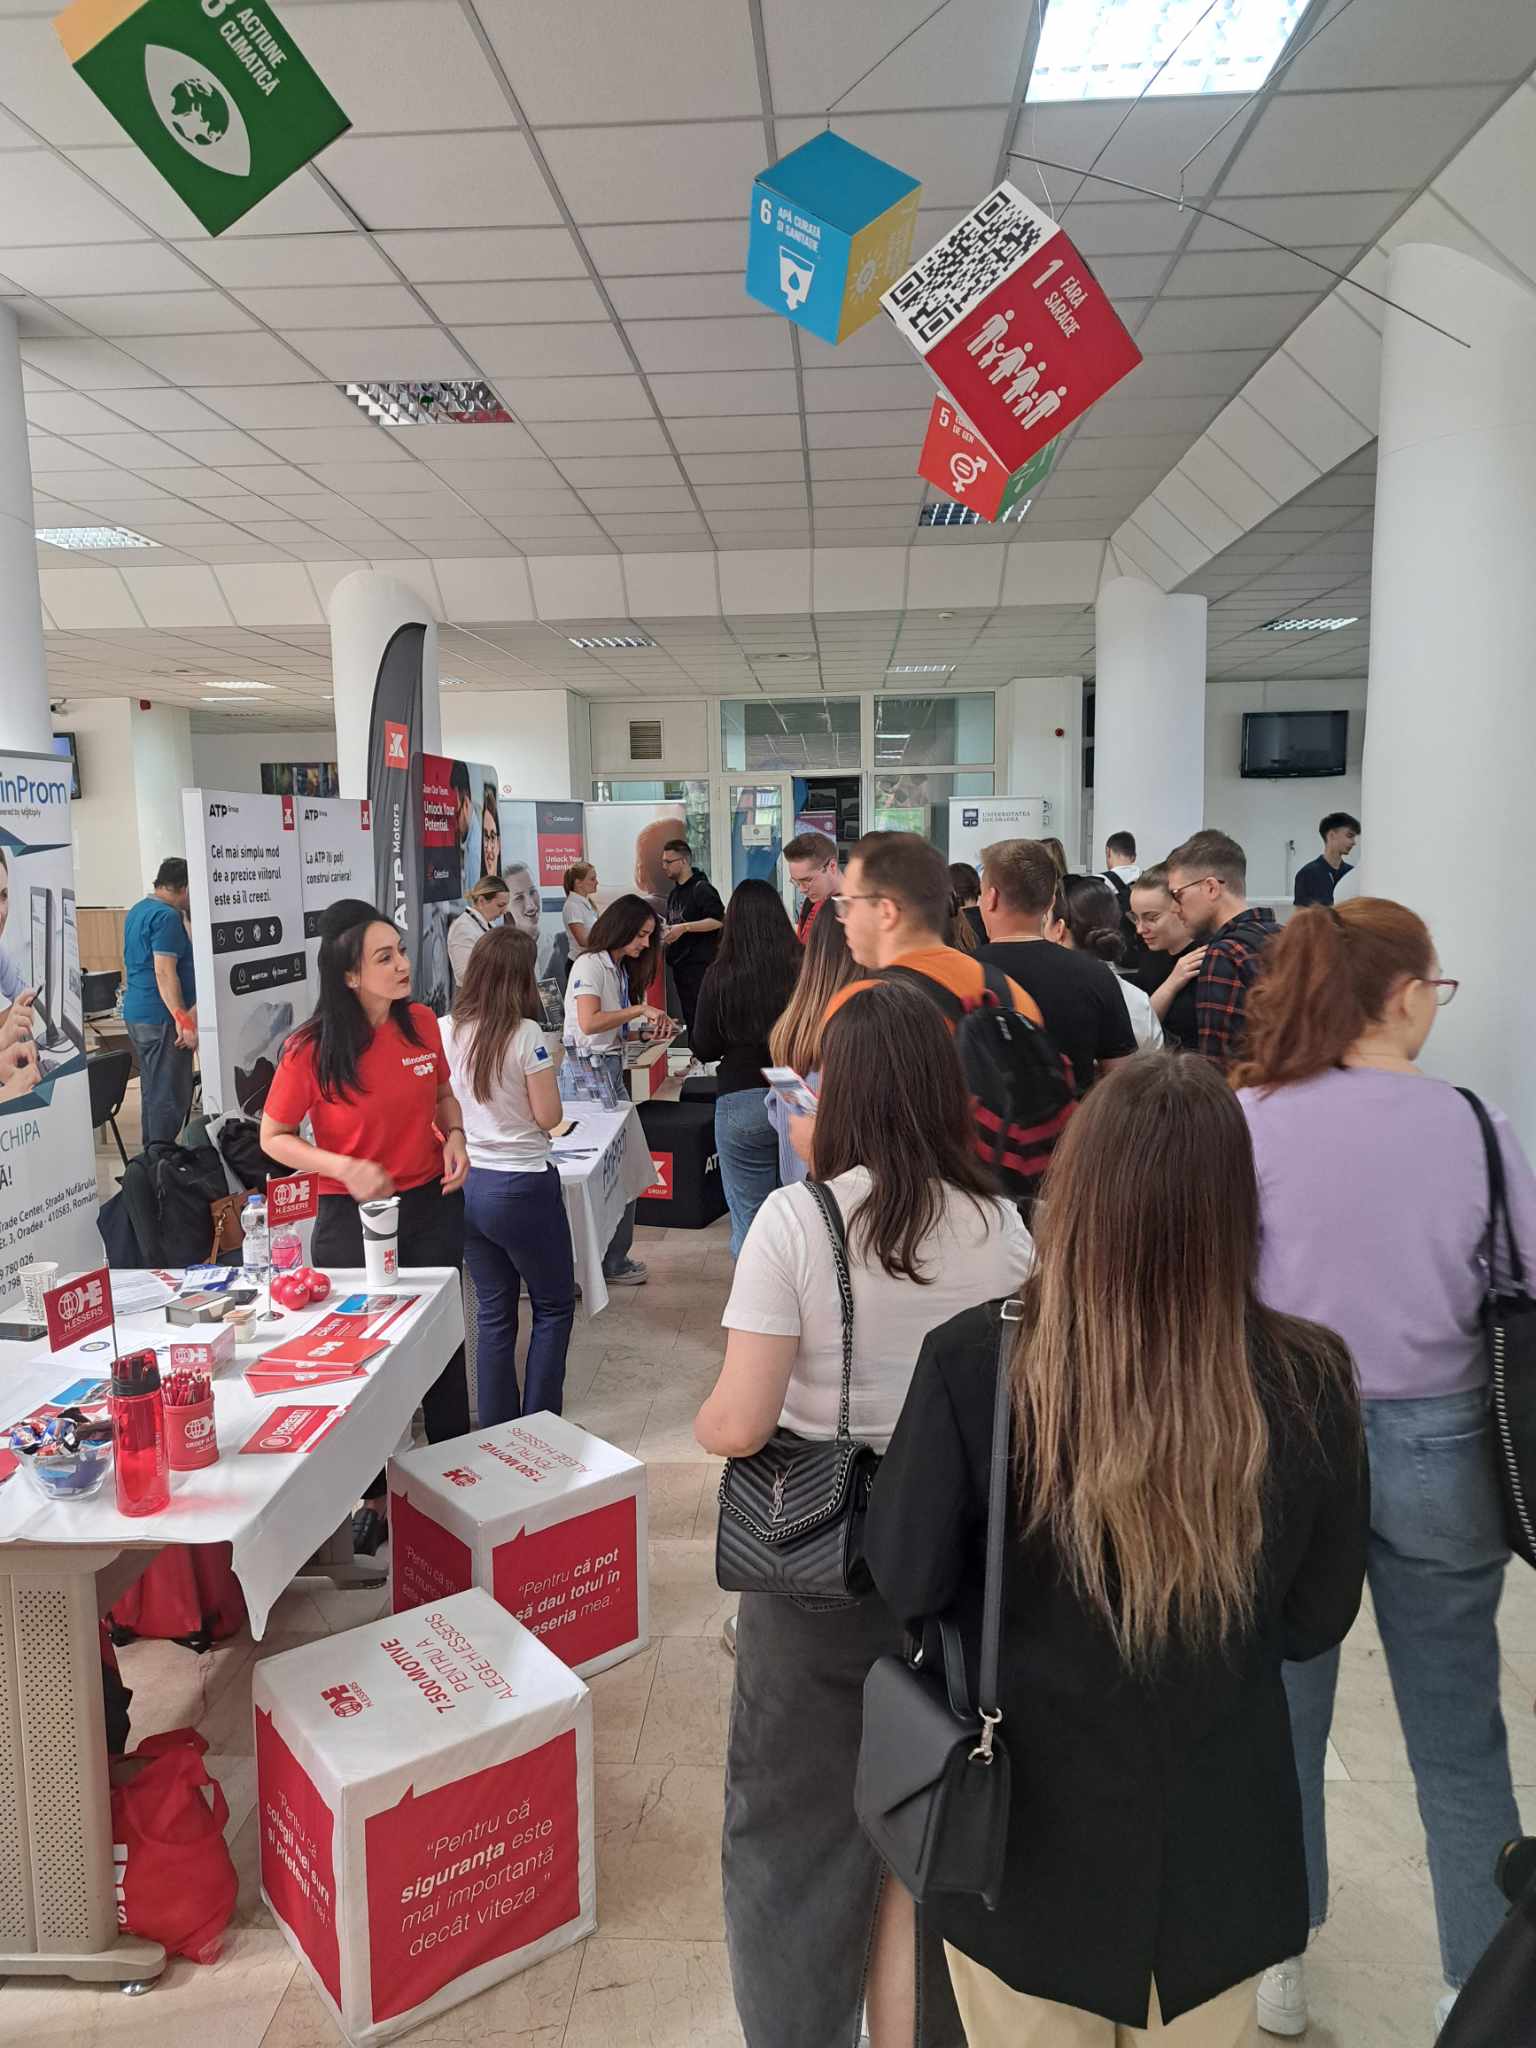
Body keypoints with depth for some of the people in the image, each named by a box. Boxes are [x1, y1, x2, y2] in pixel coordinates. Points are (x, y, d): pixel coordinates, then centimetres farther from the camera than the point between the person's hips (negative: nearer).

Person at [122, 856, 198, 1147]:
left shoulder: (137, 911, 15)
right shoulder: (167, 916, -16)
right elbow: (164, 972, -22)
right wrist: (184, 1019, -24)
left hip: (135, 1013, 10)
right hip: (160, 1017, -10)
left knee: (152, 1091, 16)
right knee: (171, 1096, -6)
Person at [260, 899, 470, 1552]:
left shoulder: (422, 1021, -5)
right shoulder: (312, 1049, -18)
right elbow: (274, 1138, -8)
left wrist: (454, 1135, -7)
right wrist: (344, 1168, -23)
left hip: (431, 1204, 4)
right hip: (351, 1216, -3)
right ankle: (373, 1492, 33)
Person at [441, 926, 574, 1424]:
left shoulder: (444, 1031, -2)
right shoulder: (526, 1035, -17)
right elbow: (548, 1116, -12)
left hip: (465, 1182, 5)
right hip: (521, 1186, -5)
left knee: (493, 1312, 17)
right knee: (554, 1306, 13)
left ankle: (497, 1432, 24)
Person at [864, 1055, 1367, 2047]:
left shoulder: (975, 1358, -28)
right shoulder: (1311, 1379, -21)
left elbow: (905, 1579, -14)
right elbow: (1317, 1618, -5)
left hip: (1031, 1818, -1)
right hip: (1218, 1826, 2)